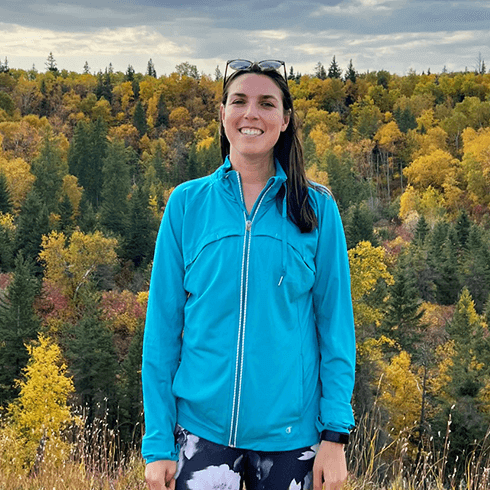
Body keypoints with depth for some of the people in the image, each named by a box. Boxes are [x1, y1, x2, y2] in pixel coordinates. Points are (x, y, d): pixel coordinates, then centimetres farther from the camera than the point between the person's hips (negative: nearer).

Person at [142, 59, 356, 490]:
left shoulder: (318, 209, -1)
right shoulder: (186, 204, 0)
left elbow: (336, 326, 1)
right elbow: (162, 328, 1)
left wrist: (336, 436, -5)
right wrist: (158, 442, -2)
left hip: (291, 433, 0)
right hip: (202, 428, 0)